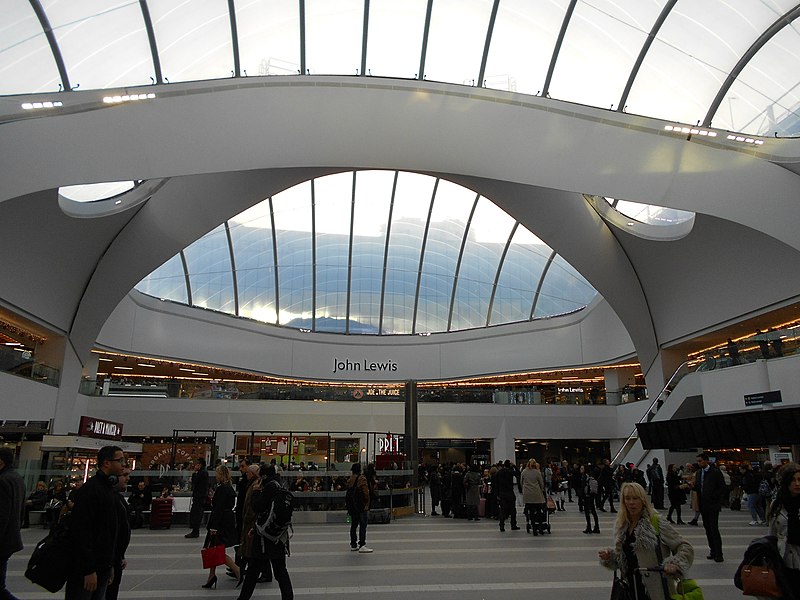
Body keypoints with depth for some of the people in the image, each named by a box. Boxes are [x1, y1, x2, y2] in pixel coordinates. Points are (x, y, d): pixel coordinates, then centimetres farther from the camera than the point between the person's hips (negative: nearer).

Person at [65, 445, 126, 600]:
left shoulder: (111, 489, 13)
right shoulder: (89, 490, -17)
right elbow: (82, 532, -22)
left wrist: (110, 564, 17)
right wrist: (89, 570, -22)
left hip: (103, 567, 9)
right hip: (86, 569, -9)